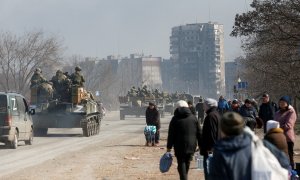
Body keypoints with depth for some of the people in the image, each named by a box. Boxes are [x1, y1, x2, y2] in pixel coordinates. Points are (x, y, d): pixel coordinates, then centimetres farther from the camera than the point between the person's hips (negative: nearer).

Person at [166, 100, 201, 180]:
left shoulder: (175, 119, -4)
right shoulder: (193, 118, 5)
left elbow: (171, 135, -5)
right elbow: (199, 133, 7)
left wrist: (169, 147, 1)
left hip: (180, 146, -3)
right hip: (191, 146, 3)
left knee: (181, 165, 0)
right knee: (187, 163, 17)